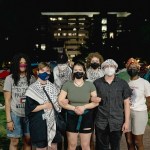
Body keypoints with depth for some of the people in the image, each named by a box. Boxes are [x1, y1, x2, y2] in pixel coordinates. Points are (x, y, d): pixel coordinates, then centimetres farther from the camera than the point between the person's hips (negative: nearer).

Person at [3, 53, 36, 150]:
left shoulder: (32, 78, 3)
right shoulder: (10, 79, -4)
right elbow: (7, 100, -3)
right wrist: (8, 120, -7)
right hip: (15, 114, -2)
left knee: (28, 140, 9)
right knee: (15, 141, 5)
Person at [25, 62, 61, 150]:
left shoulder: (53, 87, 7)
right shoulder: (32, 88, -8)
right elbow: (29, 108, -13)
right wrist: (44, 106, -15)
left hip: (53, 121, 5)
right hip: (39, 123, -4)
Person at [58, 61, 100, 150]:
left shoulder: (90, 85, -4)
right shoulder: (67, 84, -4)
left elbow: (96, 102, -4)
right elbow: (60, 101, -8)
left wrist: (84, 107, -18)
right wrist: (74, 108, -18)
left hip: (86, 117, 0)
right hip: (72, 117, 0)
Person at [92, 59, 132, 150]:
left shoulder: (122, 83, 0)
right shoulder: (97, 83, 1)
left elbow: (126, 103, 1)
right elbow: (91, 99, 11)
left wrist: (127, 121, -3)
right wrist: (93, 99, -13)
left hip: (117, 122, 0)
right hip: (101, 122, 0)